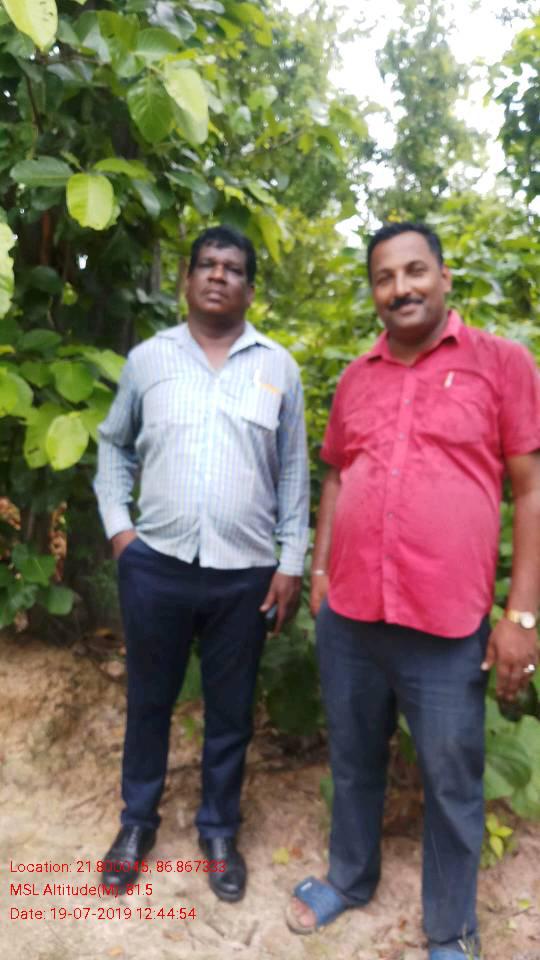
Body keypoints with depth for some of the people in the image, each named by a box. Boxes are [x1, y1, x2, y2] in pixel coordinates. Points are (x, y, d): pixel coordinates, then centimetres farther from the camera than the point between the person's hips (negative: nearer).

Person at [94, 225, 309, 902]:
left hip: (244, 573, 0)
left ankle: (219, 830, 37)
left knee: (230, 711, 14)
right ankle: (138, 818, 40)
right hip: (154, 564, 1)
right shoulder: (148, 358, 3)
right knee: (148, 700, 17)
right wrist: (117, 523, 1)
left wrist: (292, 561, 0)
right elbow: (113, 445, 13)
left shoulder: (278, 367, 3)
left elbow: (293, 471, 4)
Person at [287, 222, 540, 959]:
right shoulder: (355, 378, 9)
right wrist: (319, 570, 10)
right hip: (346, 616, 4)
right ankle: (350, 877, 47)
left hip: (448, 626, -3)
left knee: (451, 785, 13)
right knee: (354, 762, 21)